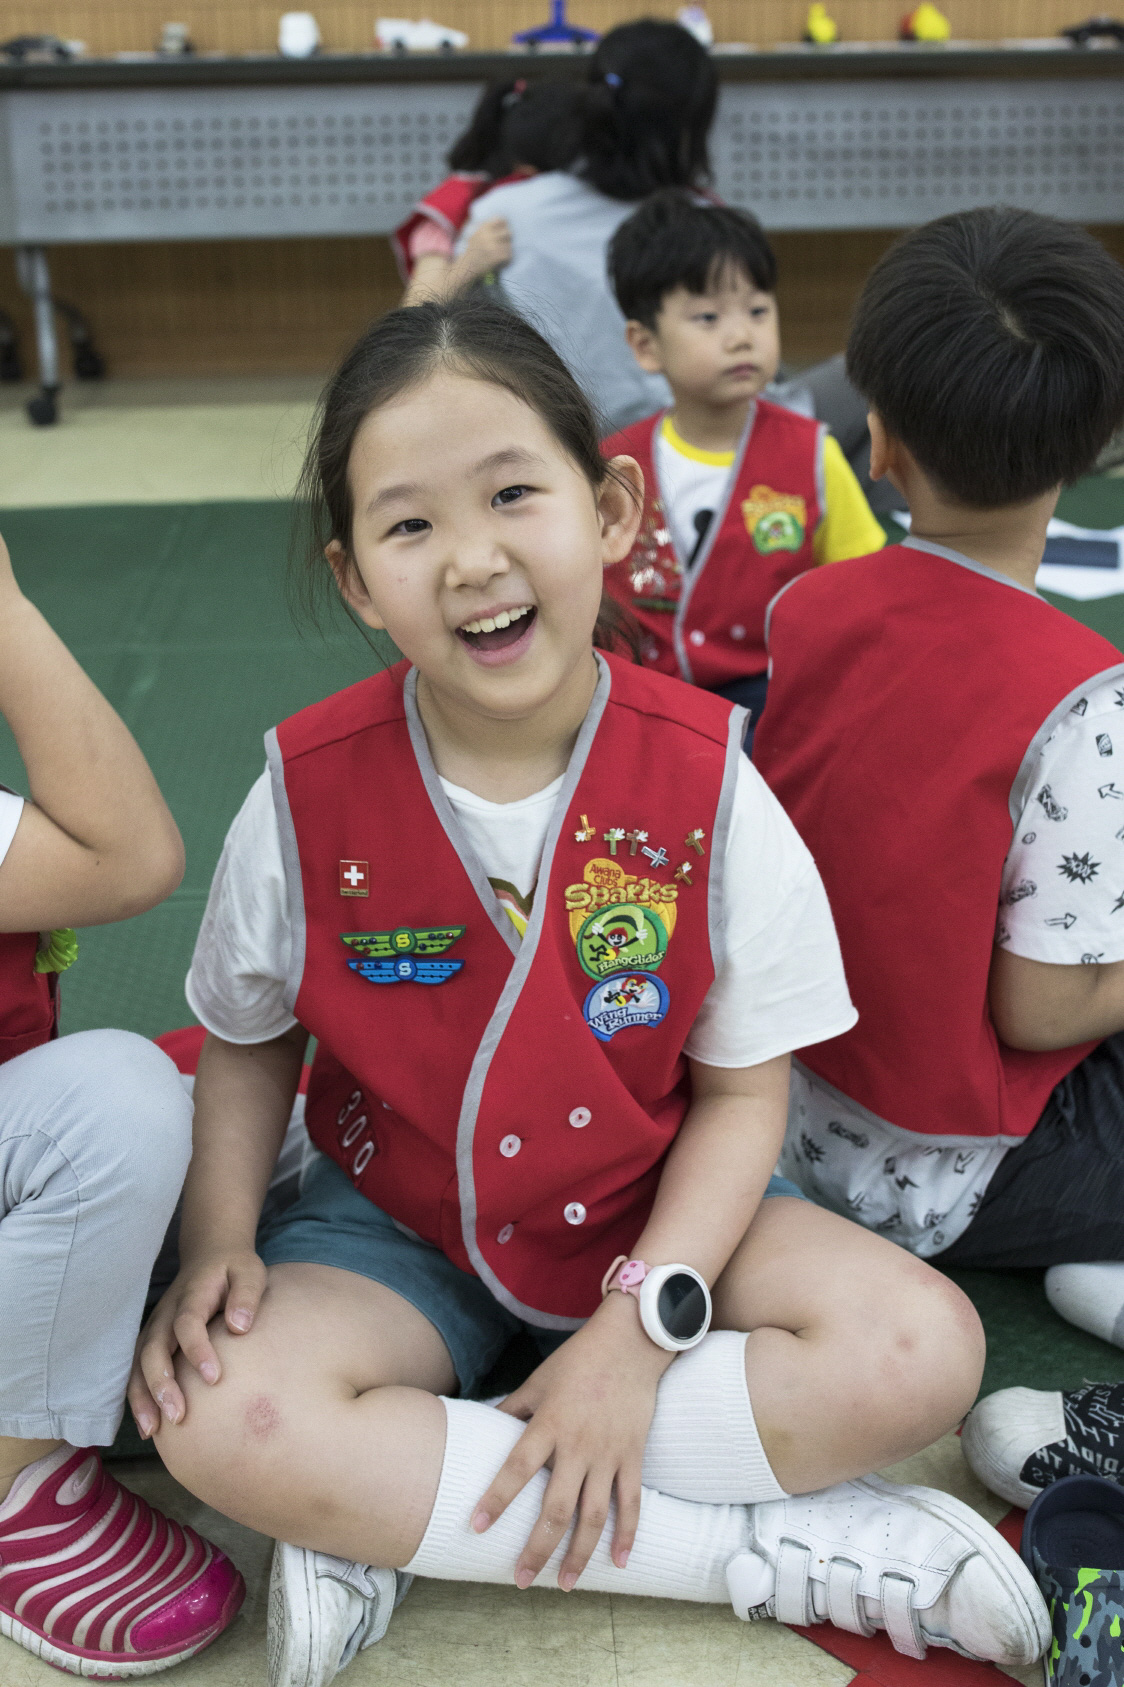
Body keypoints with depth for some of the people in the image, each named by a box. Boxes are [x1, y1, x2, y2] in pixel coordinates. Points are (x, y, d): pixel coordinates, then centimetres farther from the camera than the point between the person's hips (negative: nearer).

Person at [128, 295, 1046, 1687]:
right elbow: (247, 1045, 1)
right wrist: (219, 1238, -15)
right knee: (219, 1418, -31)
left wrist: (641, 1325, -19)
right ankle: (786, 1548, -21)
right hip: (397, 1229, 0)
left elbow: (740, 1091, -9)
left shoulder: (706, 785, -16)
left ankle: (400, 1512, -19)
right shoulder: (308, 795, -15)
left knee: (921, 1351, -23)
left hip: (648, 1214, 1)